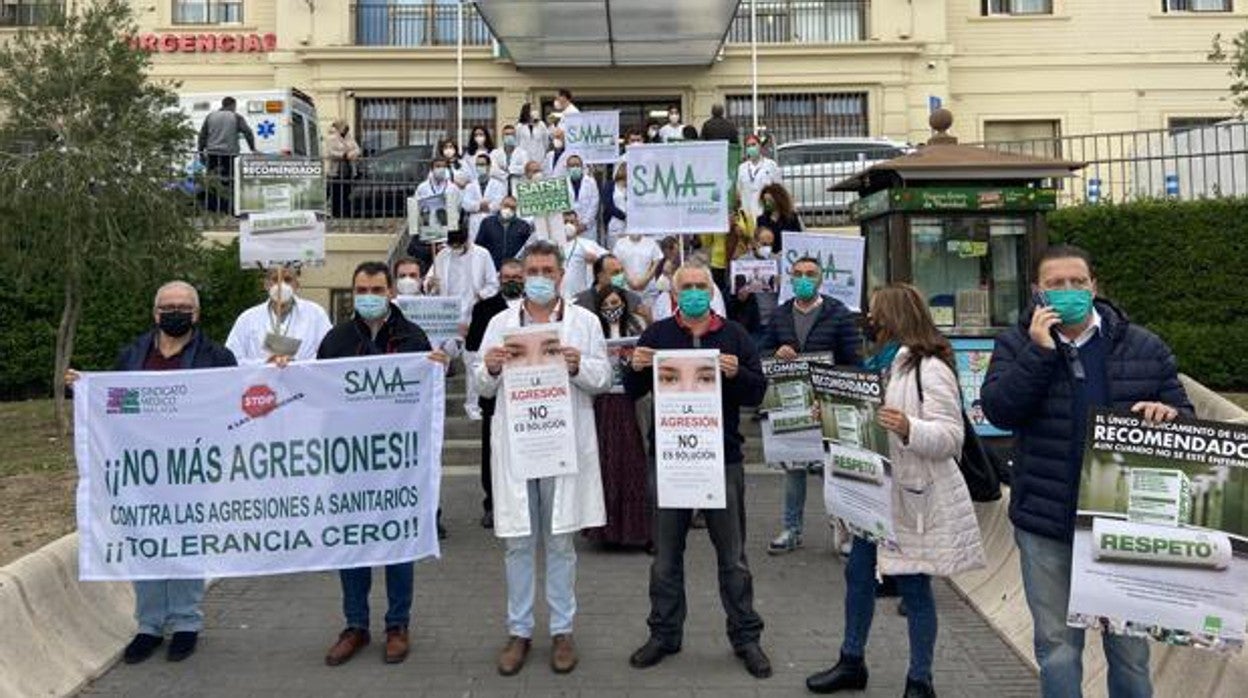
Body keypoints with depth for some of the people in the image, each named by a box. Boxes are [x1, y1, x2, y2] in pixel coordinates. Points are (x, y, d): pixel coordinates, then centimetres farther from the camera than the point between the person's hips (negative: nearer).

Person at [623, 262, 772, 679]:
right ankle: (664, 634, 25)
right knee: (666, 555, 10)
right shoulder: (657, 334, 6)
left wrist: (737, 374, -19)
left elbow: (757, 393, 1)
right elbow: (631, 392, 5)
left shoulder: (734, 335, 5)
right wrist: (637, 369, -15)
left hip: (723, 458, -1)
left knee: (732, 556, 8)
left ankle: (745, 637, 21)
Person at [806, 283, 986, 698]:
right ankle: (852, 663, 32)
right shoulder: (881, 363, 13)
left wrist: (908, 428, -37)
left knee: (914, 586, 3)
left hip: (914, 496, -9)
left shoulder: (930, 369, -15)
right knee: (857, 574, 15)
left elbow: (950, 436, -21)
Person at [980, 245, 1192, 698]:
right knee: (1057, 647, 12)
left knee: (1130, 647, 16)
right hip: (1046, 525, -1)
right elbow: (998, 410, -15)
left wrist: (1167, 413, -17)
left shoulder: (1144, 347, 2)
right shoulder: (1016, 346, -1)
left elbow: (1185, 417, 7)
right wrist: (1039, 352, -20)